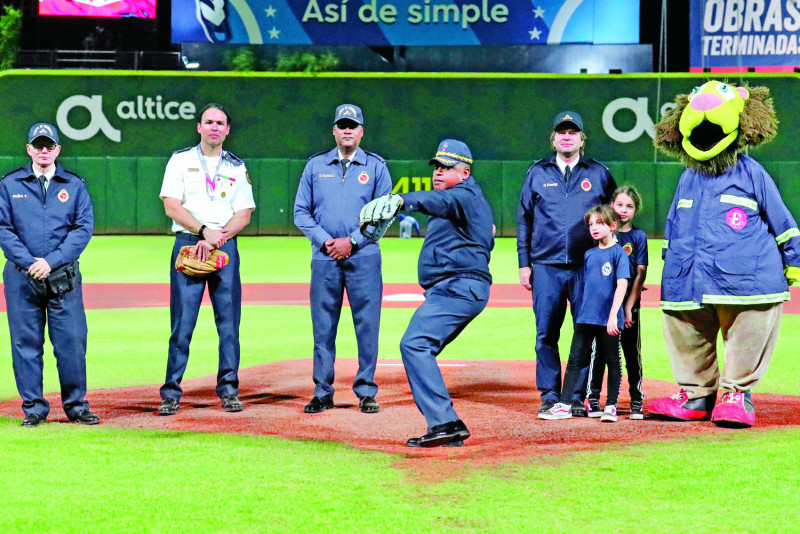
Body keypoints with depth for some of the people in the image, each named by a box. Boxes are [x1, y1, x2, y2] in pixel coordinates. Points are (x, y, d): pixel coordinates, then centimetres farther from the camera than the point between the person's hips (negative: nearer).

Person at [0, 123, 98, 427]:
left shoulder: (74, 185, 10)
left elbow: (84, 228, 1)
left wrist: (51, 261, -10)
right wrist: (29, 262, -12)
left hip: (64, 276, 0)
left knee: (72, 341, -3)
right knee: (26, 343, 0)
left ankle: (76, 405, 6)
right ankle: (33, 408, 8)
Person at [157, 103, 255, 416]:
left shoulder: (237, 168, 12)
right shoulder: (181, 161, 7)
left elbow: (244, 215, 5)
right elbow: (172, 206, -3)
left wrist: (216, 239, -11)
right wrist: (205, 231, -14)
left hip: (225, 246, 2)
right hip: (188, 245, -2)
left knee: (229, 321, -2)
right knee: (182, 322, -6)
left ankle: (229, 389, 4)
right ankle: (171, 393, -4)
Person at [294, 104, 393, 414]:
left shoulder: (376, 166, 7)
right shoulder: (316, 165, 11)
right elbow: (301, 212, 9)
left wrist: (352, 241, -9)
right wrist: (324, 240, -7)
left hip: (364, 257, -1)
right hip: (325, 258, 1)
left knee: (367, 324, -3)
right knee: (323, 327, 1)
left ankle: (366, 392, 4)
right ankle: (322, 393, 7)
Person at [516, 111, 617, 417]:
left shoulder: (598, 174, 10)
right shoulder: (537, 174, 12)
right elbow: (524, 220, 12)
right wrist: (524, 264, 5)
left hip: (586, 268, -1)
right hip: (546, 267, 1)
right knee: (546, 334, 0)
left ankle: (579, 396, 5)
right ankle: (549, 395, 7)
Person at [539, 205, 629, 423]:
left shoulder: (618, 253, -6)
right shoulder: (589, 255, 13)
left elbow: (622, 284, -14)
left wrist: (613, 315, -21)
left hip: (609, 319, -6)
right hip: (586, 317, 6)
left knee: (612, 361, 5)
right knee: (575, 359, 2)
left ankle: (611, 406, 12)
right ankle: (564, 405, 3)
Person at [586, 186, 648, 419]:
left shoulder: (638, 236, 4)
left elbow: (640, 274, 0)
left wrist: (628, 307, -7)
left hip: (629, 305, 0)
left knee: (632, 352, 3)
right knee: (599, 351, 1)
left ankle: (636, 401, 9)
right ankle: (593, 399, 8)